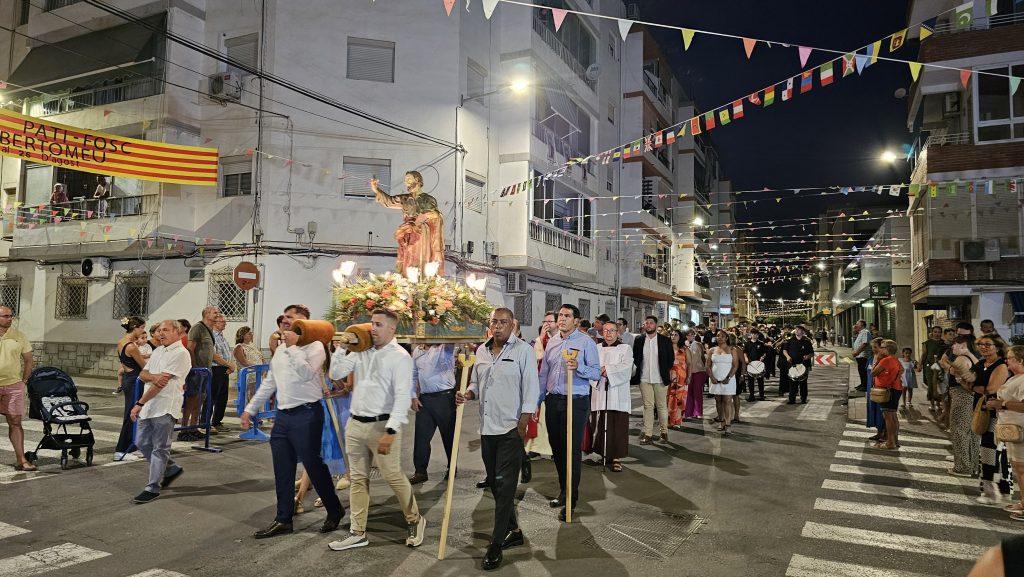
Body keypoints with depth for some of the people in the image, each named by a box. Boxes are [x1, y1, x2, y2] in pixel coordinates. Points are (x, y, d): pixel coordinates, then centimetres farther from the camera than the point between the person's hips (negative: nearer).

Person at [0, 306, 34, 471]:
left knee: (15, 422, 0)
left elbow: (28, 360, 12)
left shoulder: (19, 336, 4)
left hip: (14, 385, 1)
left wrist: (23, 381, 7)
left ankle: (21, 460, 0)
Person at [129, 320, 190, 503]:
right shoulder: (158, 351, 16)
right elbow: (142, 374, 10)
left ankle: (153, 488, 8)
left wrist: (139, 403, -15)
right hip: (149, 407, 9)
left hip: (164, 408, -9)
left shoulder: (180, 354, -12)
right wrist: (154, 376, -14)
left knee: (159, 448, -1)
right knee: (143, 443, 14)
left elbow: (162, 382, -16)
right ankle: (171, 469, 29)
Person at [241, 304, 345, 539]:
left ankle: (334, 510, 20)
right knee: (282, 471, 11)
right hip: (282, 415, 7)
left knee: (313, 465, 1)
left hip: (306, 414, -7)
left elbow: (306, 374, -24)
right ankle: (283, 519, 23)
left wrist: (293, 346, -18)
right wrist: (250, 409, 19)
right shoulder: (281, 349, 15)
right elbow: (269, 382, 20)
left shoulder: (314, 346, -8)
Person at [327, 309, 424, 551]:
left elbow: (403, 397, -16)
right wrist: (342, 347, 3)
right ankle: (357, 533, 23)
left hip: (381, 425, -6)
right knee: (358, 479, 12)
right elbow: (336, 373, 11)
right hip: (355, 424, 6)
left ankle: (415, 520, 22)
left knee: (393, 477, 0)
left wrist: (390, 431, -22)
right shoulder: (361, 352, 9)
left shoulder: (400, 356, -10)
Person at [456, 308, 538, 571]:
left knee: (505, 485, -4)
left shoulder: (523, 350, -7)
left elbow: (531, 389, -8)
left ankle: (496, 544, 3)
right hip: (487, 428, 6)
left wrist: (523, 426, -12)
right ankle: (513, 531, 30)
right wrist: (468, 394, -4)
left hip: (511, 428, -6)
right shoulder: (481, 351, 9)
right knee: (496, 483, 14)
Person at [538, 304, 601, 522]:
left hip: (576, 401, -5)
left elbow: (596, 373, -10)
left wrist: (578, 367, -28)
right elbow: (543, 374, 15)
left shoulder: (586, 342, -4)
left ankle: (570, 499, 8)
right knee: (556, 447, 12)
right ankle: (563, 490, 30)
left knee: (572, 450, -2)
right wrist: (537, 401, 12)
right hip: (553, 401, 5)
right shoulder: (551, 342, 11)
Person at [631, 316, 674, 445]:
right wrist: (640, 369, 4)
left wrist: (667, 372, 3)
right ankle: (648, 434, 4)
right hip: (644, 379, 1)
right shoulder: (639, 341, 5)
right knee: (648, 406, 2)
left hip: (660, 379, -1)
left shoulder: (665, 340, 1)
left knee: (662, 405, 7)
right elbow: (635, 358, 12)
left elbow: (671, 358, 5)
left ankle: (664, 432, 19)